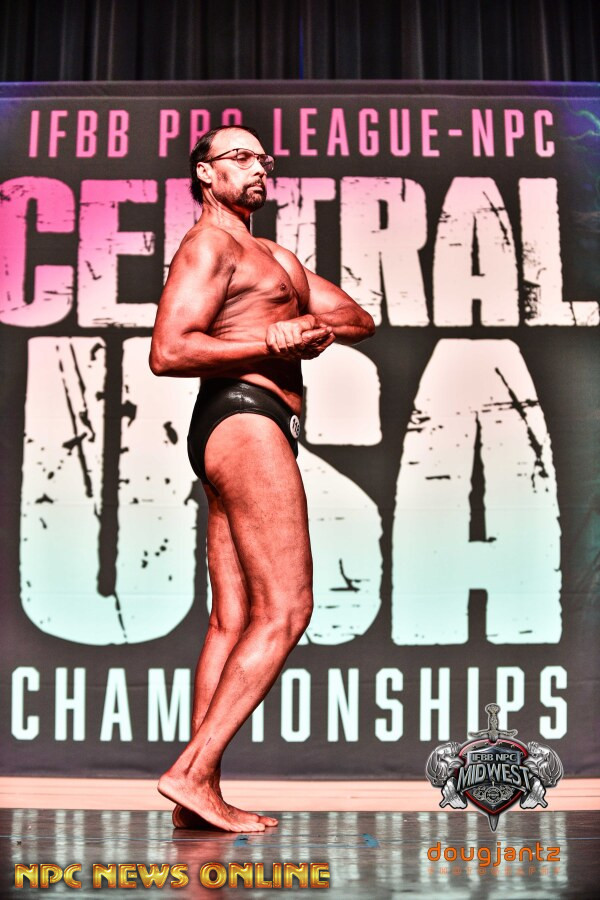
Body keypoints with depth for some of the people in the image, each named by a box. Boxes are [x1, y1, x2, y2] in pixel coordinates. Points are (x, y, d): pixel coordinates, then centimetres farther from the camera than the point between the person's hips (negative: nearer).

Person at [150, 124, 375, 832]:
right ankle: (191, 772, -10)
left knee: (233, 620, 4)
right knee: (285, 611, -12)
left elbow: (360, 318, 22)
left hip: (246, 430, 10)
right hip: (244, 417, -9)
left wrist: (318, 325, 1)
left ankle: (200, 795, 7)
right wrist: (273, 344, -13)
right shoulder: (208, 244, -1)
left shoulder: (276, 257, 29)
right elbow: (168, 351, -15)